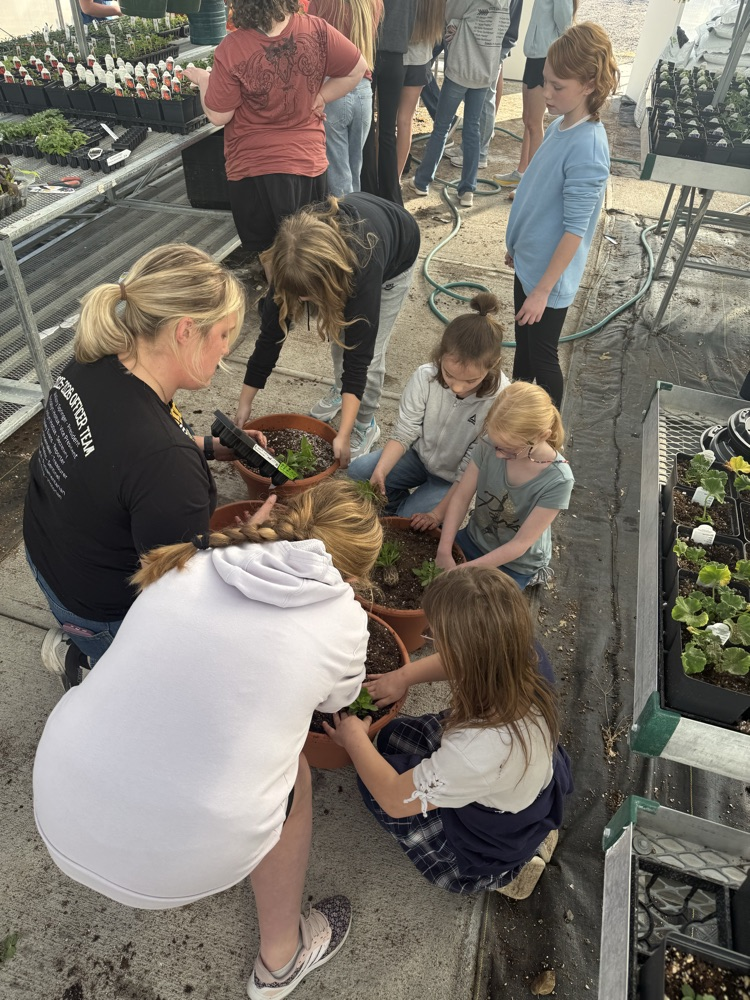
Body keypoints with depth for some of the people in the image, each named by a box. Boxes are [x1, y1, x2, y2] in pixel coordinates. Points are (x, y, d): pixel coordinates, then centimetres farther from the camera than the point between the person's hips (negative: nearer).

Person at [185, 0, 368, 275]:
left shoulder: (231, 49, -18)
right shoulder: (316, 30, -11)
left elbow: (218, 116, -9)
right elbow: (358, 69, -1)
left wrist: (204, 80, 8)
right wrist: (319, 98, 3)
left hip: (252, 165, -3)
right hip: (309, 158, 3)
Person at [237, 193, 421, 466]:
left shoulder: (363, 266, -47)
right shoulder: (291, 264, -34)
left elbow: (359, 352, -42)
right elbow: (271, 331, -25)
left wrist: (344, 435, -41)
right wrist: (244, 404, -20)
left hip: (397, 253, -4)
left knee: (368, 351, -8)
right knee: (337, 333, 8)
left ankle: (364, 427, 12)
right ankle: (341, 390, 37)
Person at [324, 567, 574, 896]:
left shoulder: (478, 751, -44)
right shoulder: (527, 657, -26)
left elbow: (396, 800, -25)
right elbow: (459, 662, -1)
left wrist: (355, 741, -11)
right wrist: (401, 677, -2)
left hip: (496, 841, -6)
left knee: (374, 783, 7)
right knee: (394, 734, 14)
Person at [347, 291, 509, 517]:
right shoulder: (425, 377, -23)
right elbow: (404, 435, -15)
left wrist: (438, 513, -23)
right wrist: (380, 471, -31)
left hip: (452, 479, -3)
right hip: (420, 455, 3)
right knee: (358, 471, -12)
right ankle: (399, 504, 11)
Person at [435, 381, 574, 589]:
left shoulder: (557, 480, -31)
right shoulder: (489, 445, -23)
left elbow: (520, 544, -25)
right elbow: (461, 498, -13)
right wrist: (444, 552, -21)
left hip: (516, 563, -3)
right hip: (474, 539, 4)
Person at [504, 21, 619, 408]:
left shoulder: (587, 148, -24)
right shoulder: (559, 125, 1)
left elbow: (575, 230, -24)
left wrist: (542, 290, -23)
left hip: (549, 276, -8)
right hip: (529, 262, 8)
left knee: (542, 355, 7)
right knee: (523, 343, 23)